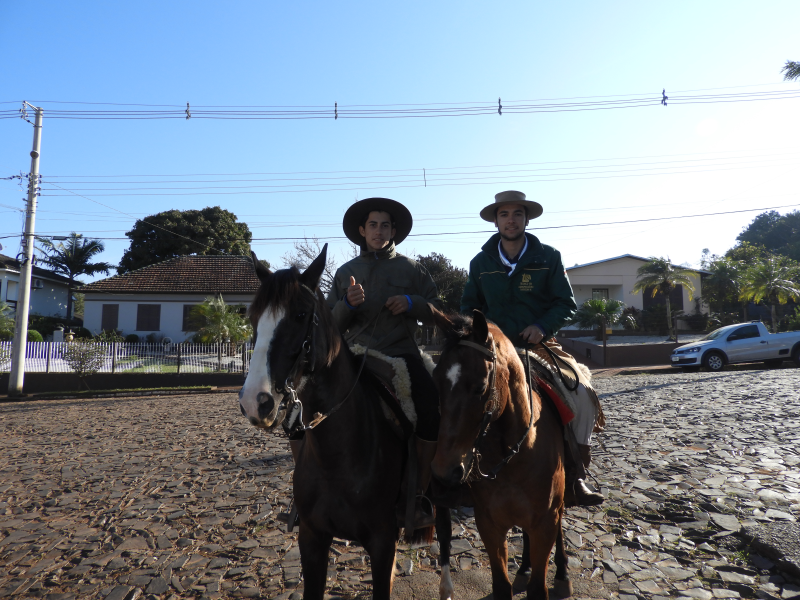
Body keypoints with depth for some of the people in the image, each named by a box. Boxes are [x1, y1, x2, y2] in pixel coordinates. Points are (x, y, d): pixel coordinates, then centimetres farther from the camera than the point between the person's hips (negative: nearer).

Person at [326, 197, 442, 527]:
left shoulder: (411, 269, 9)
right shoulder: (345, 272, 14)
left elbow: (438, 310, 9)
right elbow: (332, 324, 11)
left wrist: (412, 303, -11)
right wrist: (347, 305, -10)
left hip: (401, 354, -1)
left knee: (434, 407, -25)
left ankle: (418, 494, -7)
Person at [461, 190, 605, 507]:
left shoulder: (549, 257, 4)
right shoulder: (481, 262, 8)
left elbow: (567, 303, 3)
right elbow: (468, 307, 17)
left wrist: (543, 326, -15)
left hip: (540, 345, 0)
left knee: (582, 395, -19)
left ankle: (575, 474, 2)